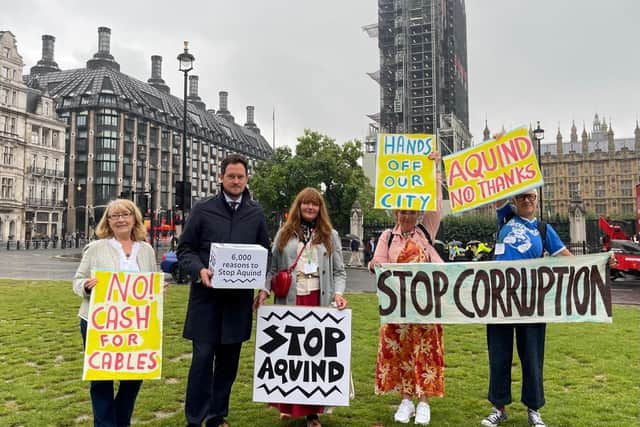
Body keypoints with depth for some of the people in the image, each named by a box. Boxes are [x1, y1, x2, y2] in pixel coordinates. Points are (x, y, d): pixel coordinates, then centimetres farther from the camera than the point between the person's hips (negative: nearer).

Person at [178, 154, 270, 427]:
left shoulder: (256, 214, 8)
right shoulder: (203, 210, 1)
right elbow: (185, 249, 3)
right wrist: (199, 270, -15)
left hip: (240, 296, 3)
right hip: (207, 295, -2)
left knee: (229, 358, 11)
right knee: (203, 356, -2)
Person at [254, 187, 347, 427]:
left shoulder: (330, 235, 12)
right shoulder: (284, 233, 13)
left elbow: (339, 271, 9)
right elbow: (273, 267, 9)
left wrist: (338, 293, -7)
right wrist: (264, 291, -4)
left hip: (319, 302, 0)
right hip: (289, 301, 1)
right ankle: (287, 406, 18)